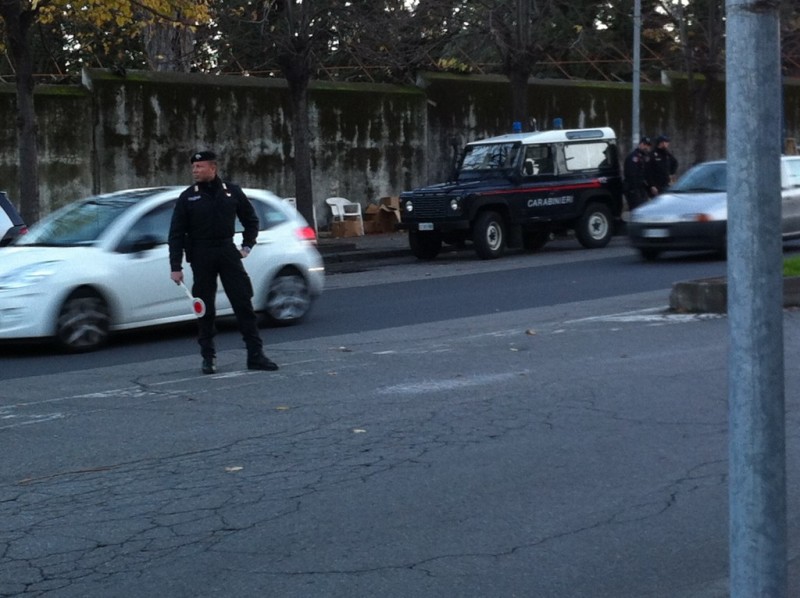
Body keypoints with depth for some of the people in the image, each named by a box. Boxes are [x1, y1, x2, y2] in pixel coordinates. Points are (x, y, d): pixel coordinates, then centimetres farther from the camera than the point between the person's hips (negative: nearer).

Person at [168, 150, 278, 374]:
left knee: (244, 303, -3)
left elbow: (251, 220, 17)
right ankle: (208, 358, 12)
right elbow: (176, 234, 0)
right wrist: (175, 266, -5)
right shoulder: (188, 197, 1)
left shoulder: (232, 192, 4)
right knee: (205, 308, 3)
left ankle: (255, 355, 1)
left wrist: (247, 246, 7)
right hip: (201, 256, -1)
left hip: (227, 252, 1)